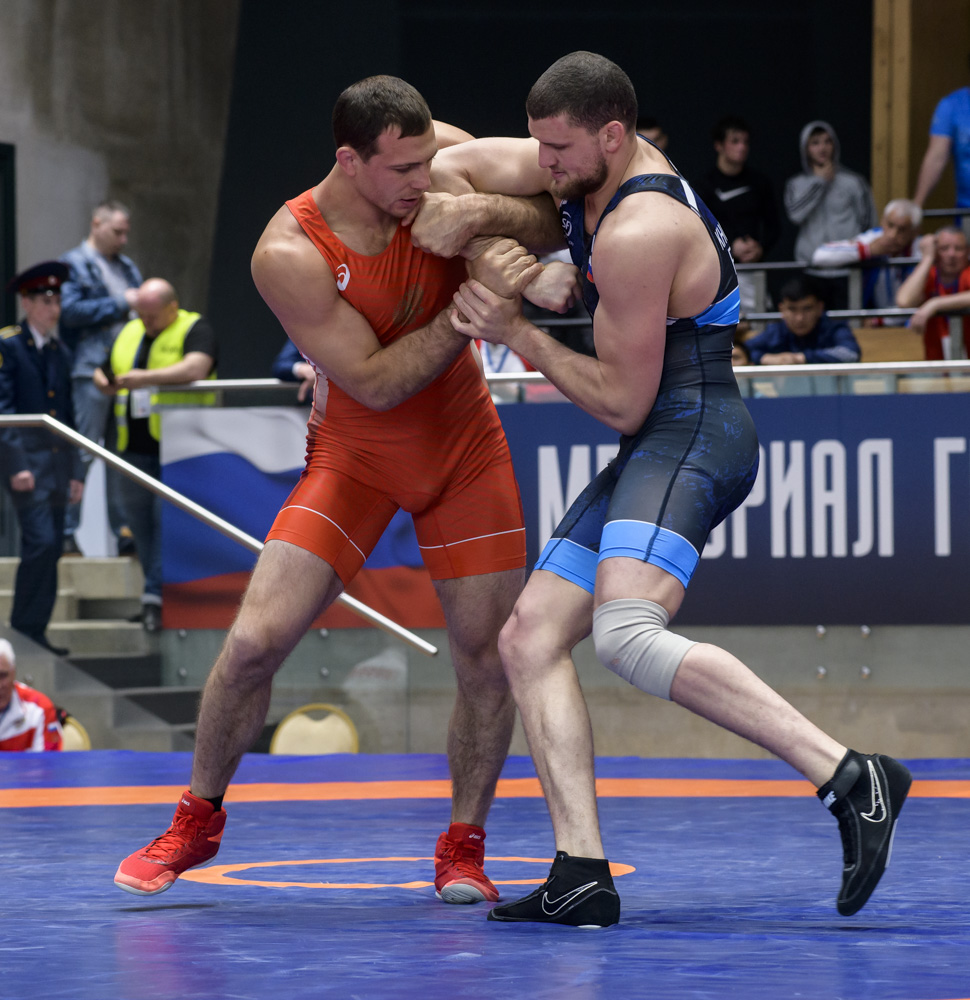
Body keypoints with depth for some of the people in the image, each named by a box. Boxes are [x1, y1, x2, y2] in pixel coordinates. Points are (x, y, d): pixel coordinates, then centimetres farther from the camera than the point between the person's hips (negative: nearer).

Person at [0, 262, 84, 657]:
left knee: (52, 547, 6)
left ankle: (36, 631, 12)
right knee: (41, 541, -15)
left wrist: (75, 470, 16)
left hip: (57, 461, 7)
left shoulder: (59, 351, 16)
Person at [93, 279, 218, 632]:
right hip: (136, 444, 7)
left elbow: (195, 368, -23)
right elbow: (105, 374, 28)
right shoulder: (129, 333, 17)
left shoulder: (194, 330, -3)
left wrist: (145, 377, -24)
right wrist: (104, 381, 3)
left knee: (167, 517, -12)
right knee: (138, 516, 7)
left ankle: (156, 594, -11)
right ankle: (159, 590, 18)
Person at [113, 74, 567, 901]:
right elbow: (376, 383, -26)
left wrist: (487, 213, -31)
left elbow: (555, 226, -9)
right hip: (354, 453, -3)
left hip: (465, 443, 3)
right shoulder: (290, 256, -27)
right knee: (257, 639, -11)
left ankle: (463, 847, 15)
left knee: (488, 654, -4)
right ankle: (197, 823, 11)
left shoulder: (435, 166, -17)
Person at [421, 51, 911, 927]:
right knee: (529, 640, 4)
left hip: (693, 437, -11)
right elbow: (468, 161, 22)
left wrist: (515, 333, -9)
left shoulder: (638, 235, -18)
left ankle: (851, 777, -37)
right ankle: (582, 874, -7)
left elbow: (623, 401, -15)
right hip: (654, 451, 11)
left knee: (628, 636, -32)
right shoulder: (598, 163, 11)